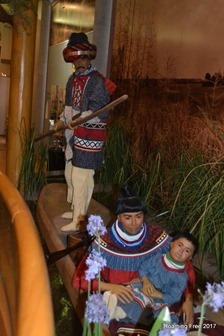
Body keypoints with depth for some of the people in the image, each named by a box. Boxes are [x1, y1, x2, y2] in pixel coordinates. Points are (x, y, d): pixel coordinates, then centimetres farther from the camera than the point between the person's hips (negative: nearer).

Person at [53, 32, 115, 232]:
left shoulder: (97, 81, -12)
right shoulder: (73, 79, 14)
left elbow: (98, 110, -20)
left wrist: (80, 120, -31)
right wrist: (62, 120, 12)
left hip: (89, 137, -9)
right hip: (73, 135, 9)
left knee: (81, 178, -7)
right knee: (70, 174, 19)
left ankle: (78, 221, 3)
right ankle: (76, 209, 36)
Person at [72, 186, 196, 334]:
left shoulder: (157, 236, -11)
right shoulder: (105, 242, -17)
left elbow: (185, 267, -3)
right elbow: (81, 278, -14)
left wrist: (189, 300, -16)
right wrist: (112, 287, -29)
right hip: (117, 301, -2)